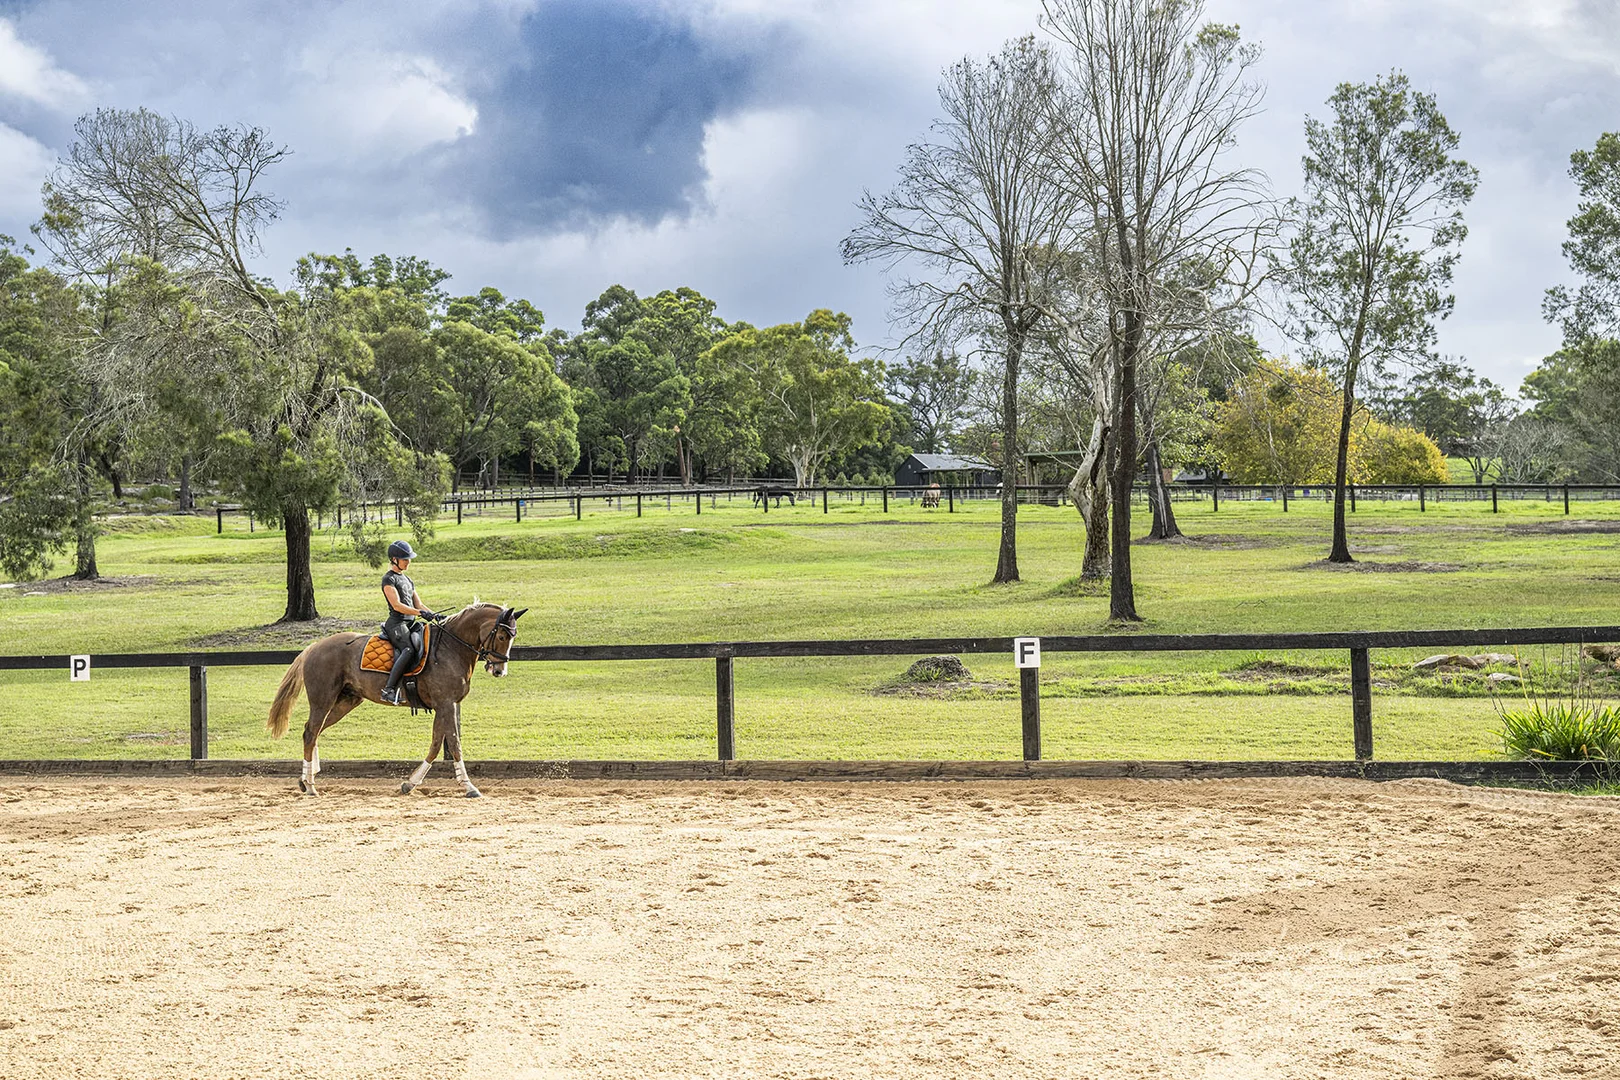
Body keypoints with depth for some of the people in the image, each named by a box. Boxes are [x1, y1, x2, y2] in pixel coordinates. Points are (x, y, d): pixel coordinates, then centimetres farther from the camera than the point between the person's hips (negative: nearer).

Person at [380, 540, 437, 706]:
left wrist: (435, 616, 6)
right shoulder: (389, 579, -1)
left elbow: (418, 605, 23)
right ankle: (389, 690, -37)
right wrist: (421, 613, -21)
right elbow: (397, 605, -13)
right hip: (396, 624, -8)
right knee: (409, 649, -33)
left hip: (411, 624, 8)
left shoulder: (407, 580, 25)